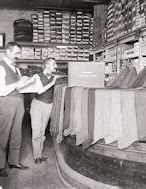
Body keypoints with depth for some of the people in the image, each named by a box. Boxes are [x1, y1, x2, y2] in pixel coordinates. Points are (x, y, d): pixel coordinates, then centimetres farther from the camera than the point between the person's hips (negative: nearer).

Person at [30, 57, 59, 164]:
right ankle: (37, 156, 7)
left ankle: (40, 154, 16)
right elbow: (39, 91, -18)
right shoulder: (38, 76, -6)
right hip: (38, 104, -2)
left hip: (48, 106, 2)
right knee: (37, 131, -4)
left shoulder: (55, 78, 1)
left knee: (43, 131, 4)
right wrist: (52, 83, -21)